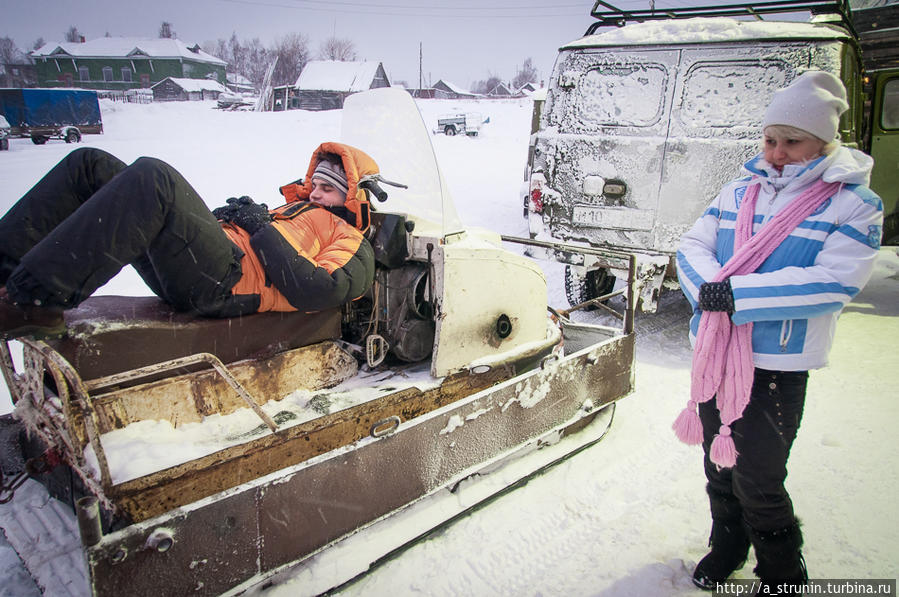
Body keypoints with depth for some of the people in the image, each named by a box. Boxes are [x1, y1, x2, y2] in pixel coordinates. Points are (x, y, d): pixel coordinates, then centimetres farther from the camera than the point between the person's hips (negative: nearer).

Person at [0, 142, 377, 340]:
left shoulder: (352, 244, 12)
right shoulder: (297, 208, 37)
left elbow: (318, 292, -11)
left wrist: (262, 229, -5)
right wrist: (227, 216, 11)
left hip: (226, 281, -8)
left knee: (152, 176, -30)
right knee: (92, 163, 3)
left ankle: (33, 298, -30)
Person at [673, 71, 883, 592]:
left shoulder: (854, 205, -6)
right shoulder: (739, 192, 9)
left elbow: (834, 282, -19)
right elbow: (692, 246, 3)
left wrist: (738, 294, -25)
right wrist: (709, 286, -19)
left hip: (777, 367, -5)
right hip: (715, 353, 5)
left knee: (758, 481, 2)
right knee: (718, 462, 20)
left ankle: (783, 575, 28)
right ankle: (727, 548, 43)